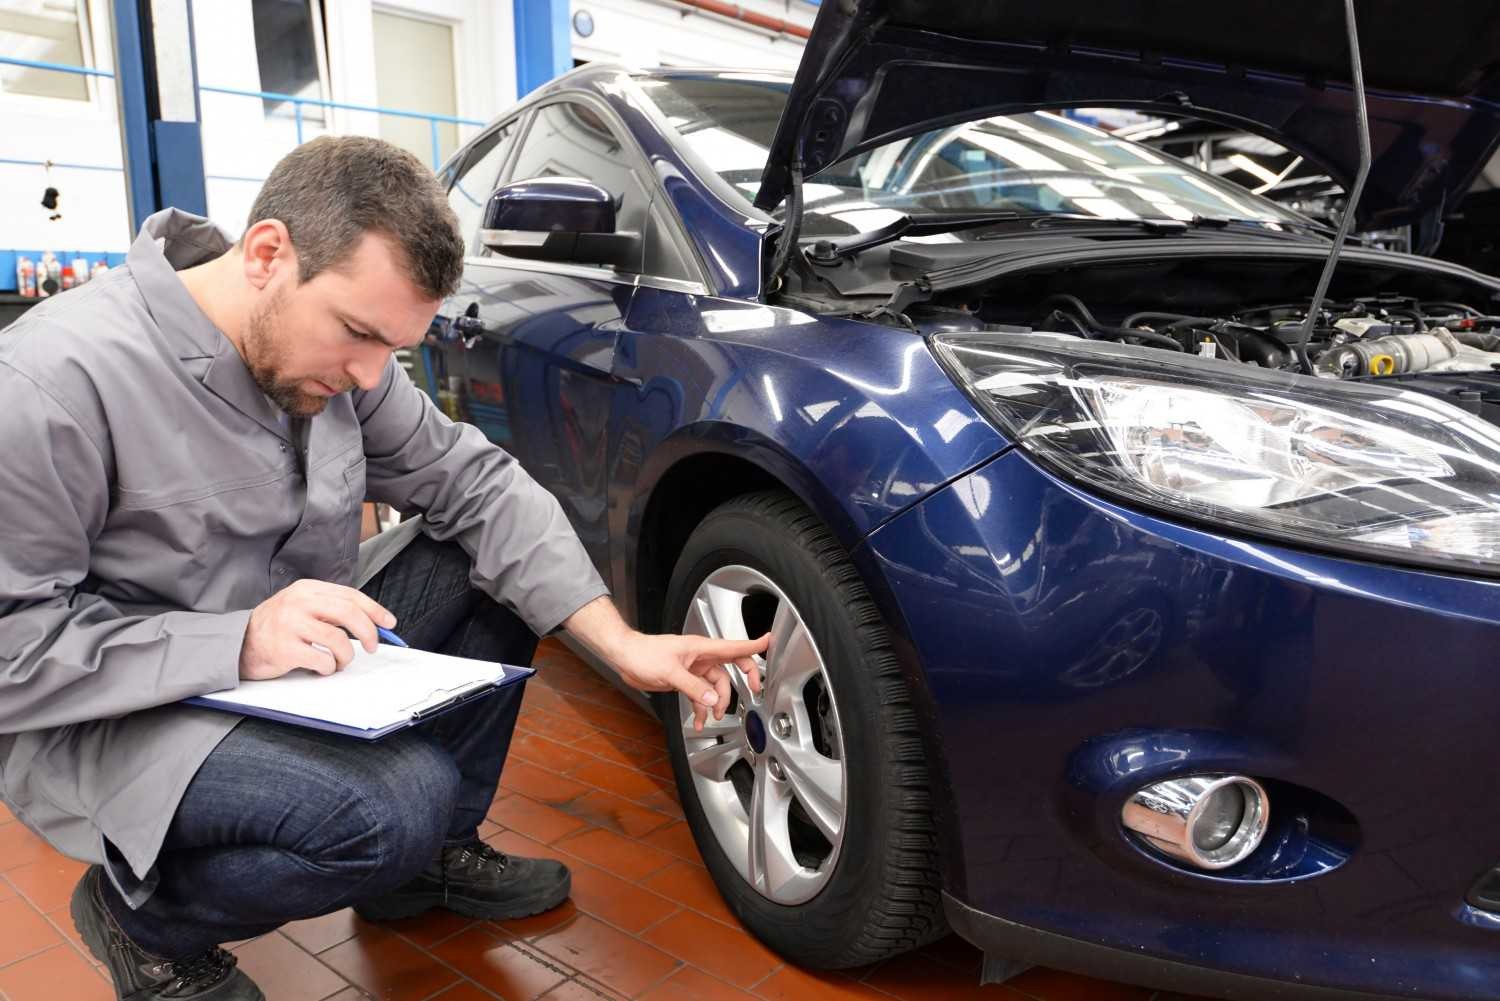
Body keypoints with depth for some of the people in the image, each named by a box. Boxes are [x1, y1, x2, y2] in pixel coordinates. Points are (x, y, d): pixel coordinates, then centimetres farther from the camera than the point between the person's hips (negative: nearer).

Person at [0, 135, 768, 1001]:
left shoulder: (333, 355, -7)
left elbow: (474, 482, -7)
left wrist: (620, 643, -17)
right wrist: (237, 644, -33)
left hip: (297, 657, 7)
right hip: (104, 717, -7)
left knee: (500, 561, -6)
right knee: (397, 805, -30)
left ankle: (432, 854, 11)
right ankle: (147, 920, 1)